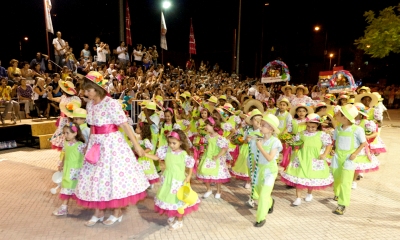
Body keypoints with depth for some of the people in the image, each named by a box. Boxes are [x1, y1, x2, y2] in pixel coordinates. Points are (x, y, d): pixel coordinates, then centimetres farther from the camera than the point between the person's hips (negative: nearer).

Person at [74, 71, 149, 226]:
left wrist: (136, 145, -17)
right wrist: (90, 144, 10)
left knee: (113, 175, 4)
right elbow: (93, 126, 13)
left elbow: (124, 125, -19)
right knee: (96, 176, 13)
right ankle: (98, 212, 30)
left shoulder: (111, 103, -18)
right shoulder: (89, 104, 4)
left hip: (112, 143, -7)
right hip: (96, 144, 7)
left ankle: (117, 212, 24)